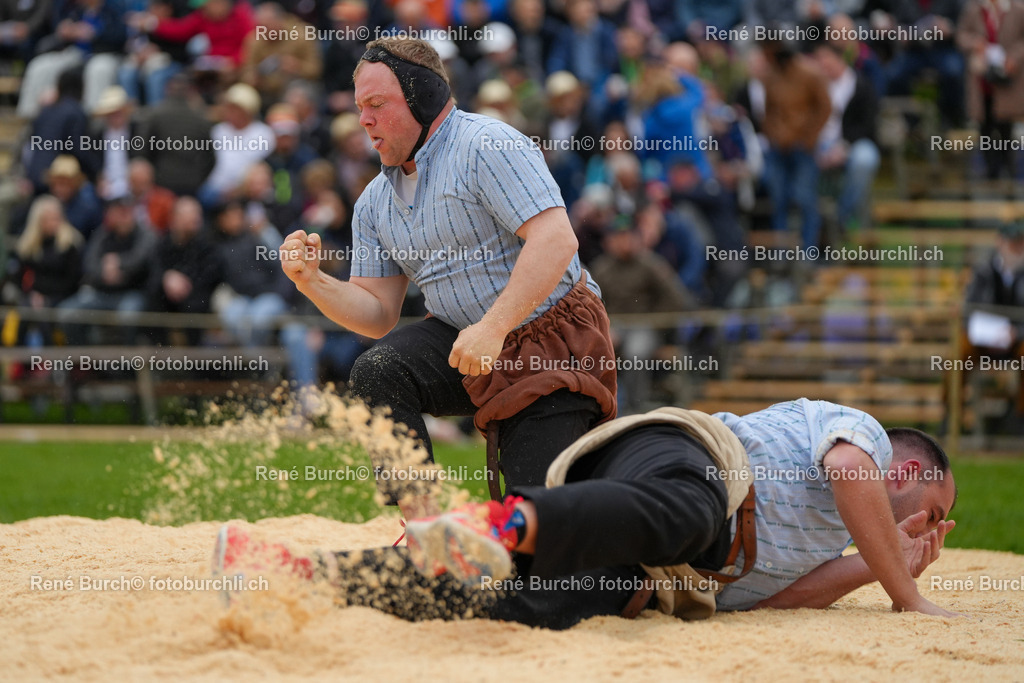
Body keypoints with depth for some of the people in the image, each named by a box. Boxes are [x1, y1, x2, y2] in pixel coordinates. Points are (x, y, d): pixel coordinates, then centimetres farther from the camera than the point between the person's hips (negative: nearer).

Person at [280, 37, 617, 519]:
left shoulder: (487, 145, -14)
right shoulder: (376, 202, 11)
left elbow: (555, 239, -25)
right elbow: (378, 312, 10)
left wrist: (492, 328, -33)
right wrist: (313, 284, -10)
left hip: (554, 346, -6)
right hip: (463, 342, 6)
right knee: (376, 372, -23)